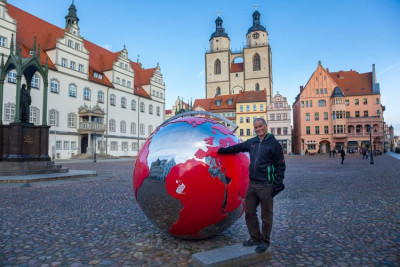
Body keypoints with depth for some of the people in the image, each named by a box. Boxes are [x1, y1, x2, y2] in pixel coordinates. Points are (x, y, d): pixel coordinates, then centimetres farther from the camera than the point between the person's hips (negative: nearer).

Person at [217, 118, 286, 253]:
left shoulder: (274, 143, -5)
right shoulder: (251, 142, 12)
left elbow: (280, 165, -5)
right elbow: (238, 147, 31)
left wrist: (277, 184, -10)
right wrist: (224, 150, 31)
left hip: (266, 186, -6)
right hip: (252, 184, 6)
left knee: (266, 215, 5)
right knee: (249, 212, 11)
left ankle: (264, 241, 21)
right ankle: (255, 238, 27)